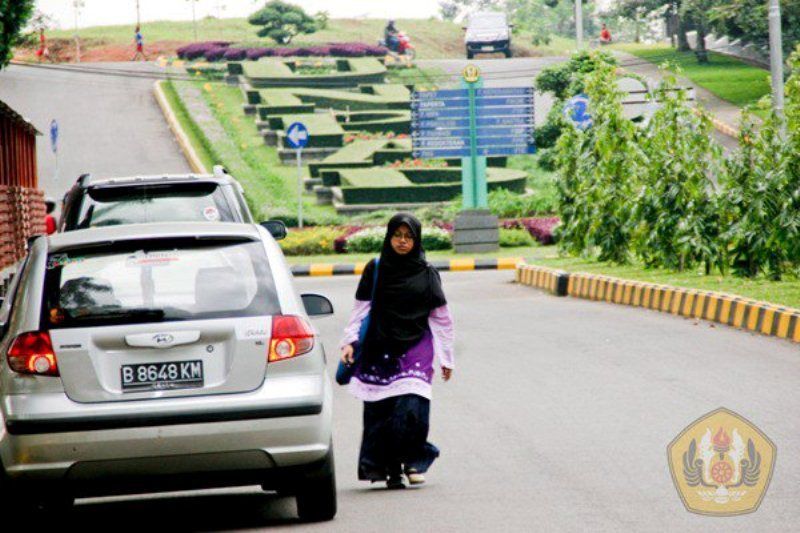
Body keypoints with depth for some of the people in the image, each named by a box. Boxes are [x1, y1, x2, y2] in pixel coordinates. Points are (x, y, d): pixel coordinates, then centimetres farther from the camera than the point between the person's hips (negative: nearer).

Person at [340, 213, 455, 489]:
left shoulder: (426, 274, 5)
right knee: (380, 411, -2)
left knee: (410, 409, -15)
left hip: (416, 348, -1)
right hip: (380, 350, 1)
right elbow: (360, 310, 7)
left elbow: (441, 318, 9)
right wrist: (349, 341, -5)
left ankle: (412, 461, 0)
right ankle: (389, 468, 5)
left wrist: (446, 358, 9)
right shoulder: (375, 270, 6)